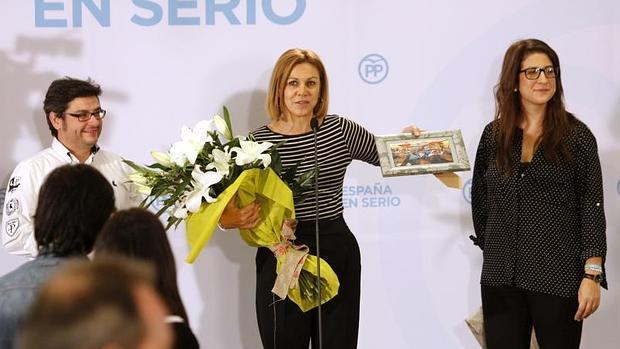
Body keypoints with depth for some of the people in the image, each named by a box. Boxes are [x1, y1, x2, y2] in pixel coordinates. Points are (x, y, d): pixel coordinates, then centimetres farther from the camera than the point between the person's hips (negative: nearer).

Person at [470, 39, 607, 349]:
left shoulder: (576, 135, -3)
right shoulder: (494, 134, 6)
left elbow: (592, 207, -5)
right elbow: (480, 198, 16)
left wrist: (592, 275, -11)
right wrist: (488, 245, 13)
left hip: (558, 276, -3)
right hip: (500, 276, 3)